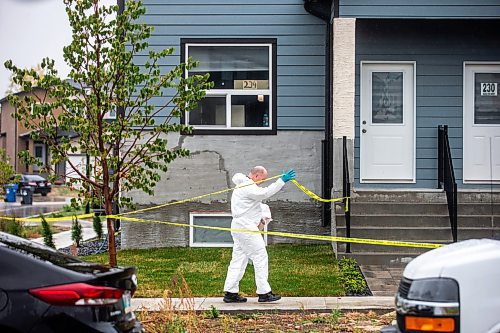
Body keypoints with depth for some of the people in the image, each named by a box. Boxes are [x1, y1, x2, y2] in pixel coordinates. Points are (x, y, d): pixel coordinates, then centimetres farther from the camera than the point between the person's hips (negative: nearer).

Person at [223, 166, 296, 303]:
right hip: (246, 227, -11)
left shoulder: (242, 185, 17)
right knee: (260, 257, -5)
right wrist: (282, 181, -33)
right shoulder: (248, 187, -16)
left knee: (238, 258, 9)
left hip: (238, 226, 11)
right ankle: (264, 293, -3)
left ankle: (230, 292, 8)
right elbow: (265, 193, -30)